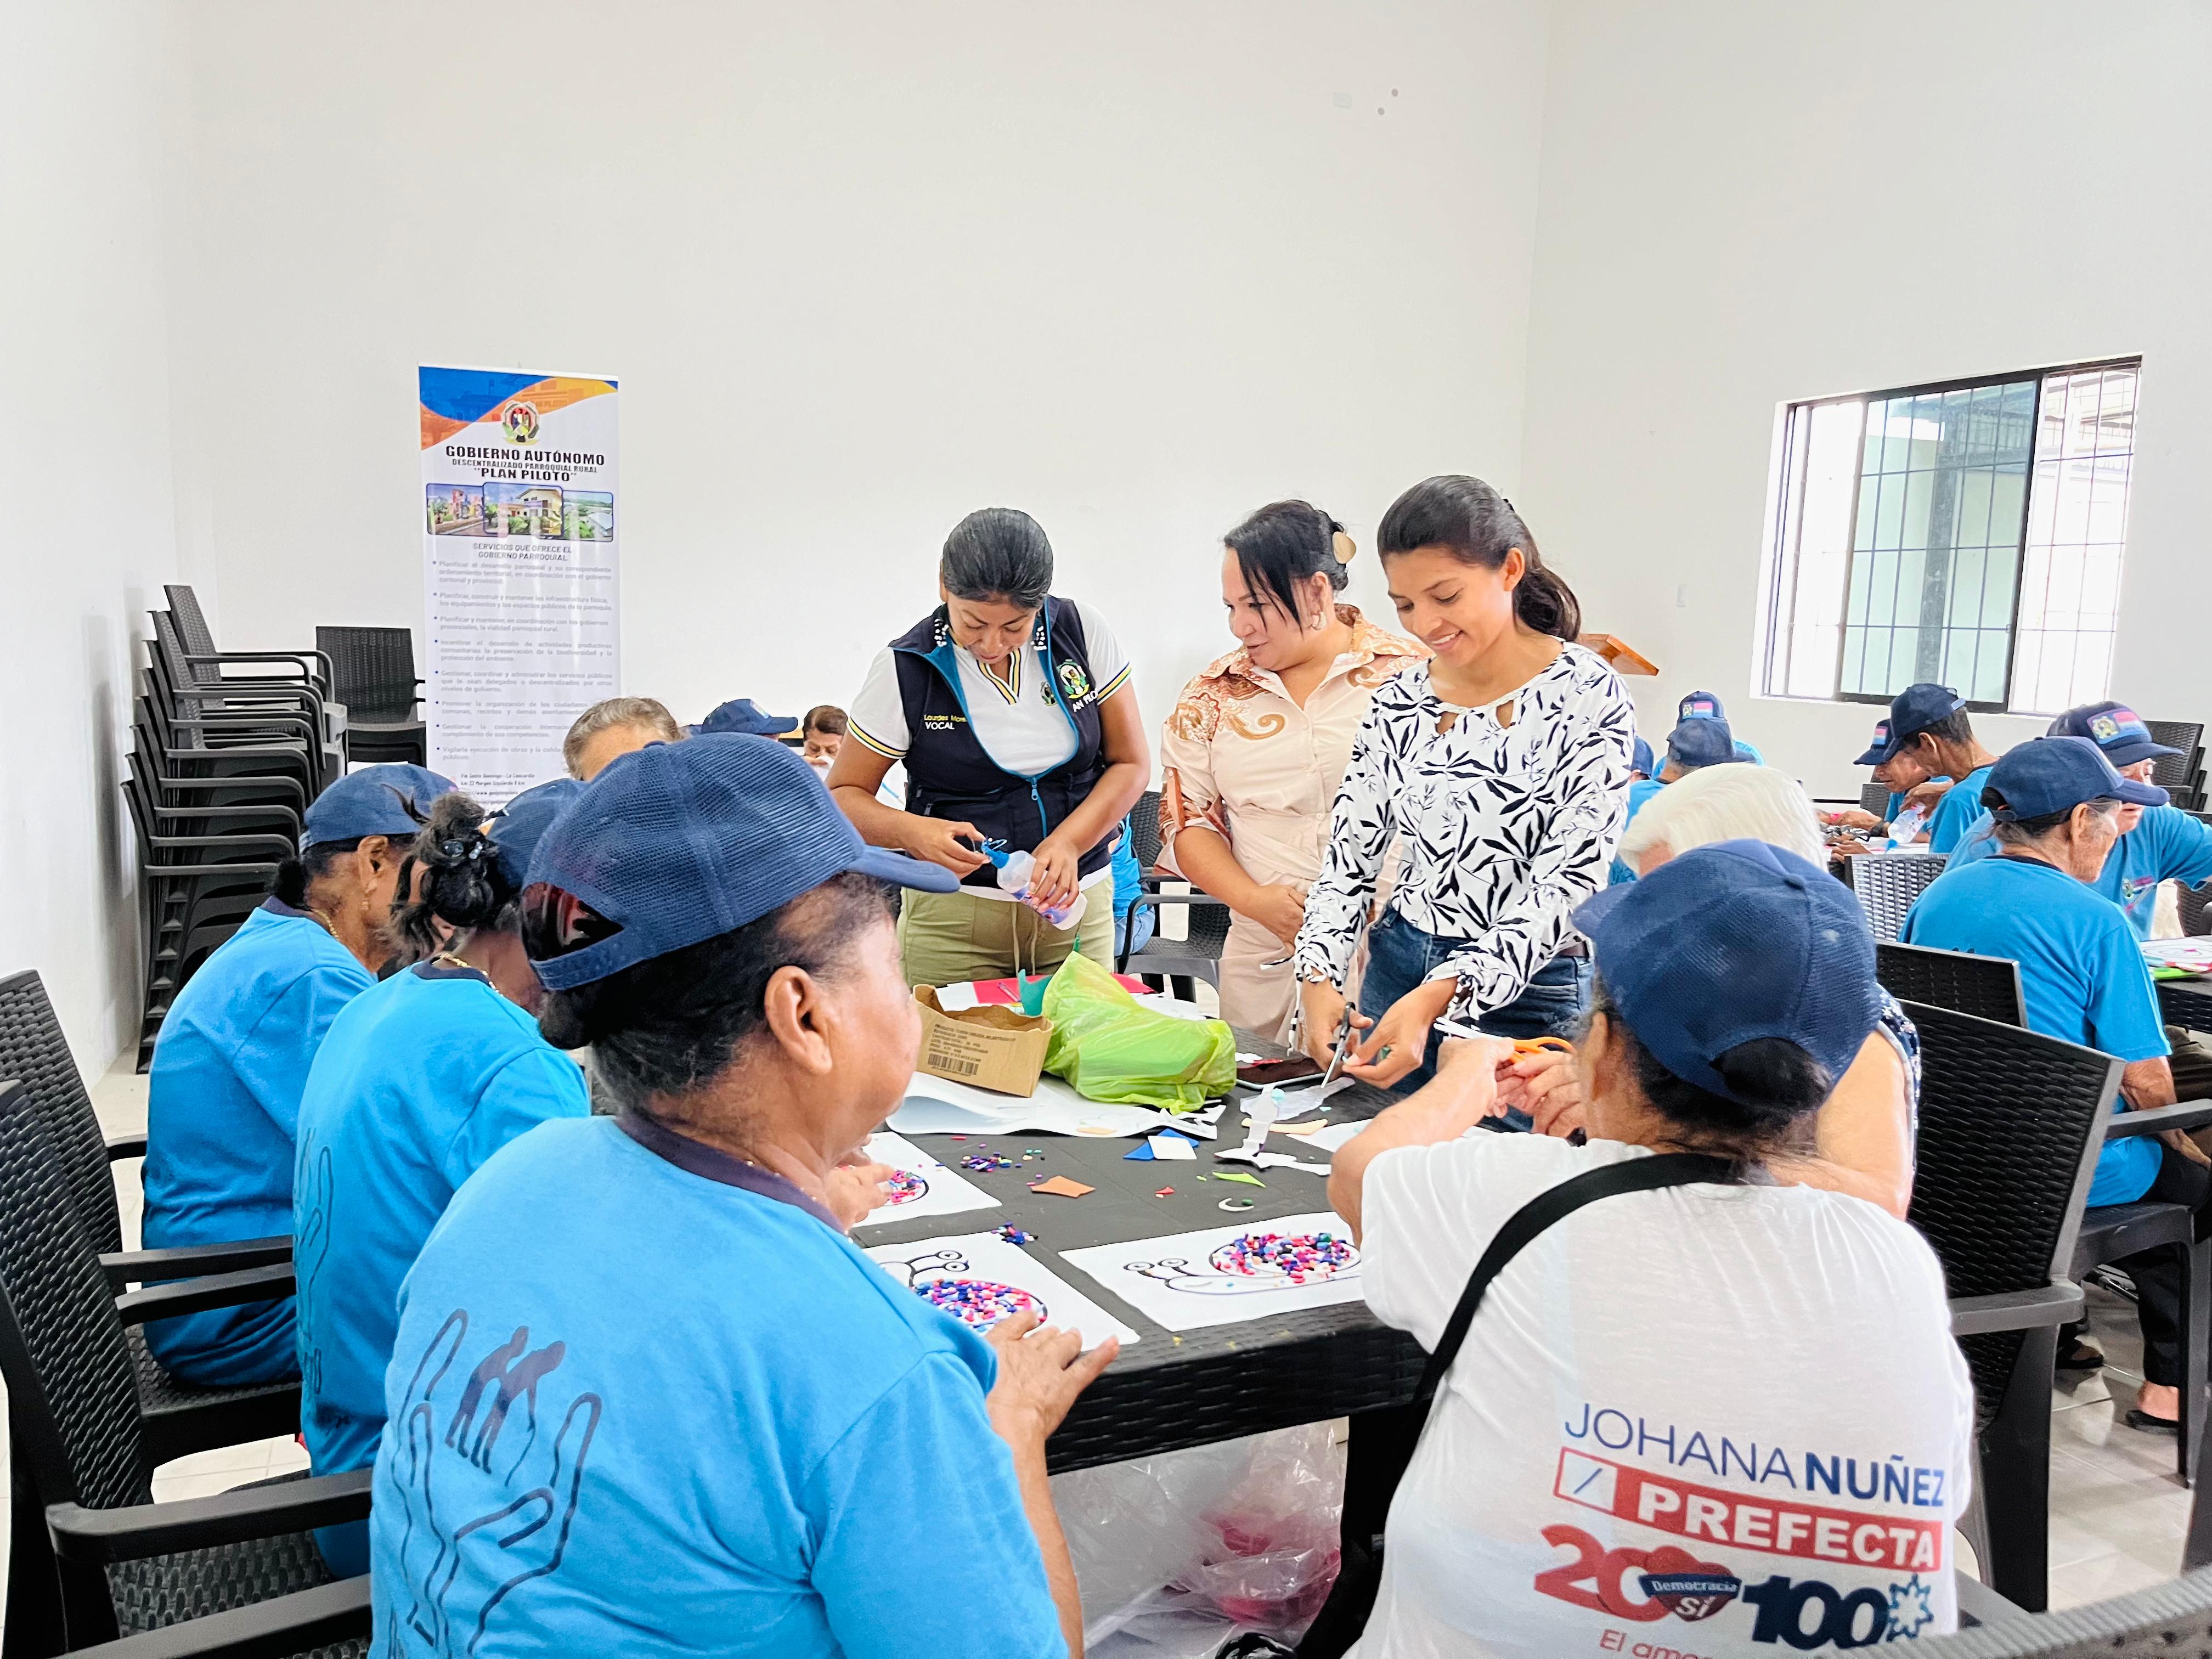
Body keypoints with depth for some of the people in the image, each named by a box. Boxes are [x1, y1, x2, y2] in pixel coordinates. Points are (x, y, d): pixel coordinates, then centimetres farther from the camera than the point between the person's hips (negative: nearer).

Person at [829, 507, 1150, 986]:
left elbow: (1131, 763, 1)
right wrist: (914, 832, -22)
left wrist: (1066, 843, -15)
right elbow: (843, 794, -1)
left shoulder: (1084, 633, -4)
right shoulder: (906, 668, -8)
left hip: (1076, 907, 2)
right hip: (953, 916, -2)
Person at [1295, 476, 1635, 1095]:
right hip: (1397, 971, 5)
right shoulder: (1399, 700, 3)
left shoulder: (1585, 696, -14)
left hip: (1525, 993, -5)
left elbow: (1569, 883, -19)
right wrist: (1320, 974, -13)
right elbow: (1350, 852, 4)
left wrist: (1442, 995, -29)